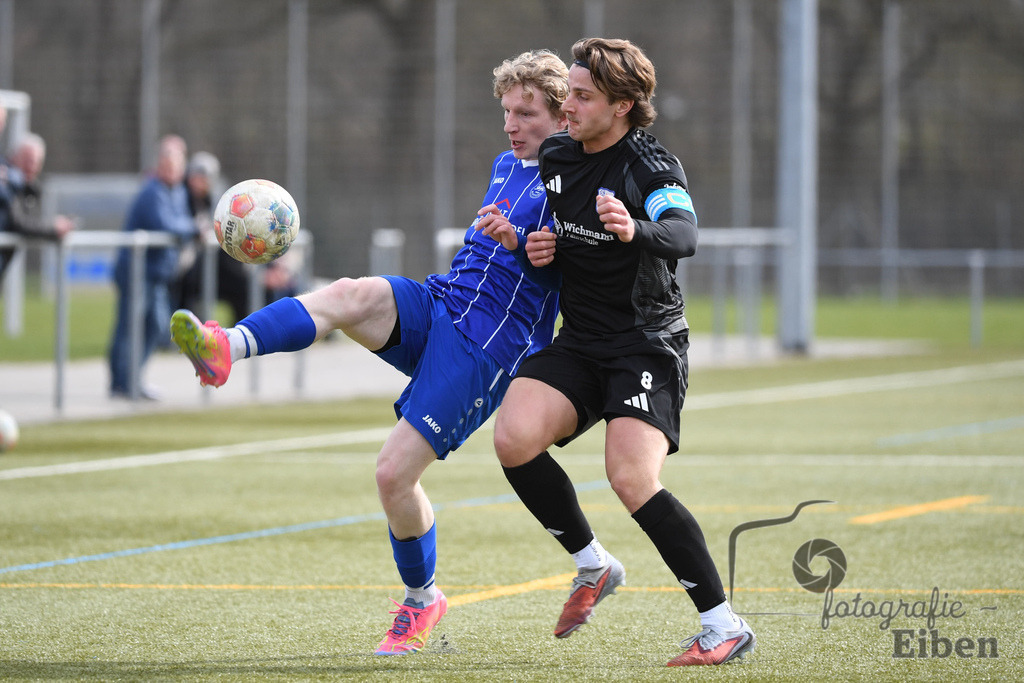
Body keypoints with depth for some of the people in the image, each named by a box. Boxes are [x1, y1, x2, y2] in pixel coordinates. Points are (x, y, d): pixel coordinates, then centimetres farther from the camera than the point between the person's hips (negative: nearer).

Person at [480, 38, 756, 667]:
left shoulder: (651, 167, -14)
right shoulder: (556, 158, 7)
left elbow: (684, 236, -34)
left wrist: (635, 231, -55)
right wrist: (528, 245, 1)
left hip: (647, 343, -6)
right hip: (579, 343, 6)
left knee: (632, 479, -22)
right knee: (514, 438, -18)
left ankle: (724, 626, -12)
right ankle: (594, 566, 3)